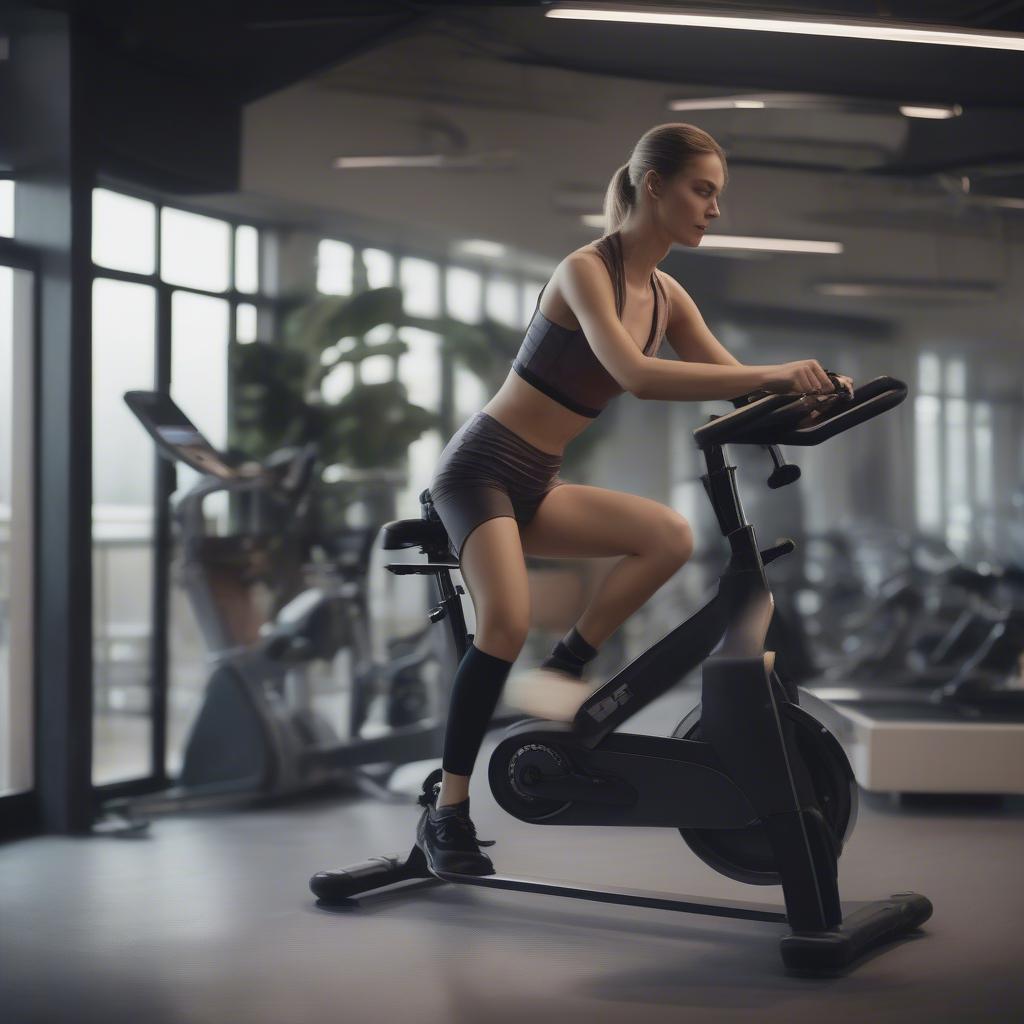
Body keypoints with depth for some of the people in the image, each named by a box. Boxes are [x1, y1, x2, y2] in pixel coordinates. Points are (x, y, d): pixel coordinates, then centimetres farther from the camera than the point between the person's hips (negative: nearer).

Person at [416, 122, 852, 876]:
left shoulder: (667, 296, 6)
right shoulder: (587, 271, -17)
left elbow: (732, 380, 3)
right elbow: (635, 375, -34)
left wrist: (798, 390, -18)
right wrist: (772, 374, -39)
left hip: (538, 485, 7)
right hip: (480, 468, -7)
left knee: (671, 537, -17)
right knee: (507, 621, -27)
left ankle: (559, 674, -8)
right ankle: (447, 808, -14)